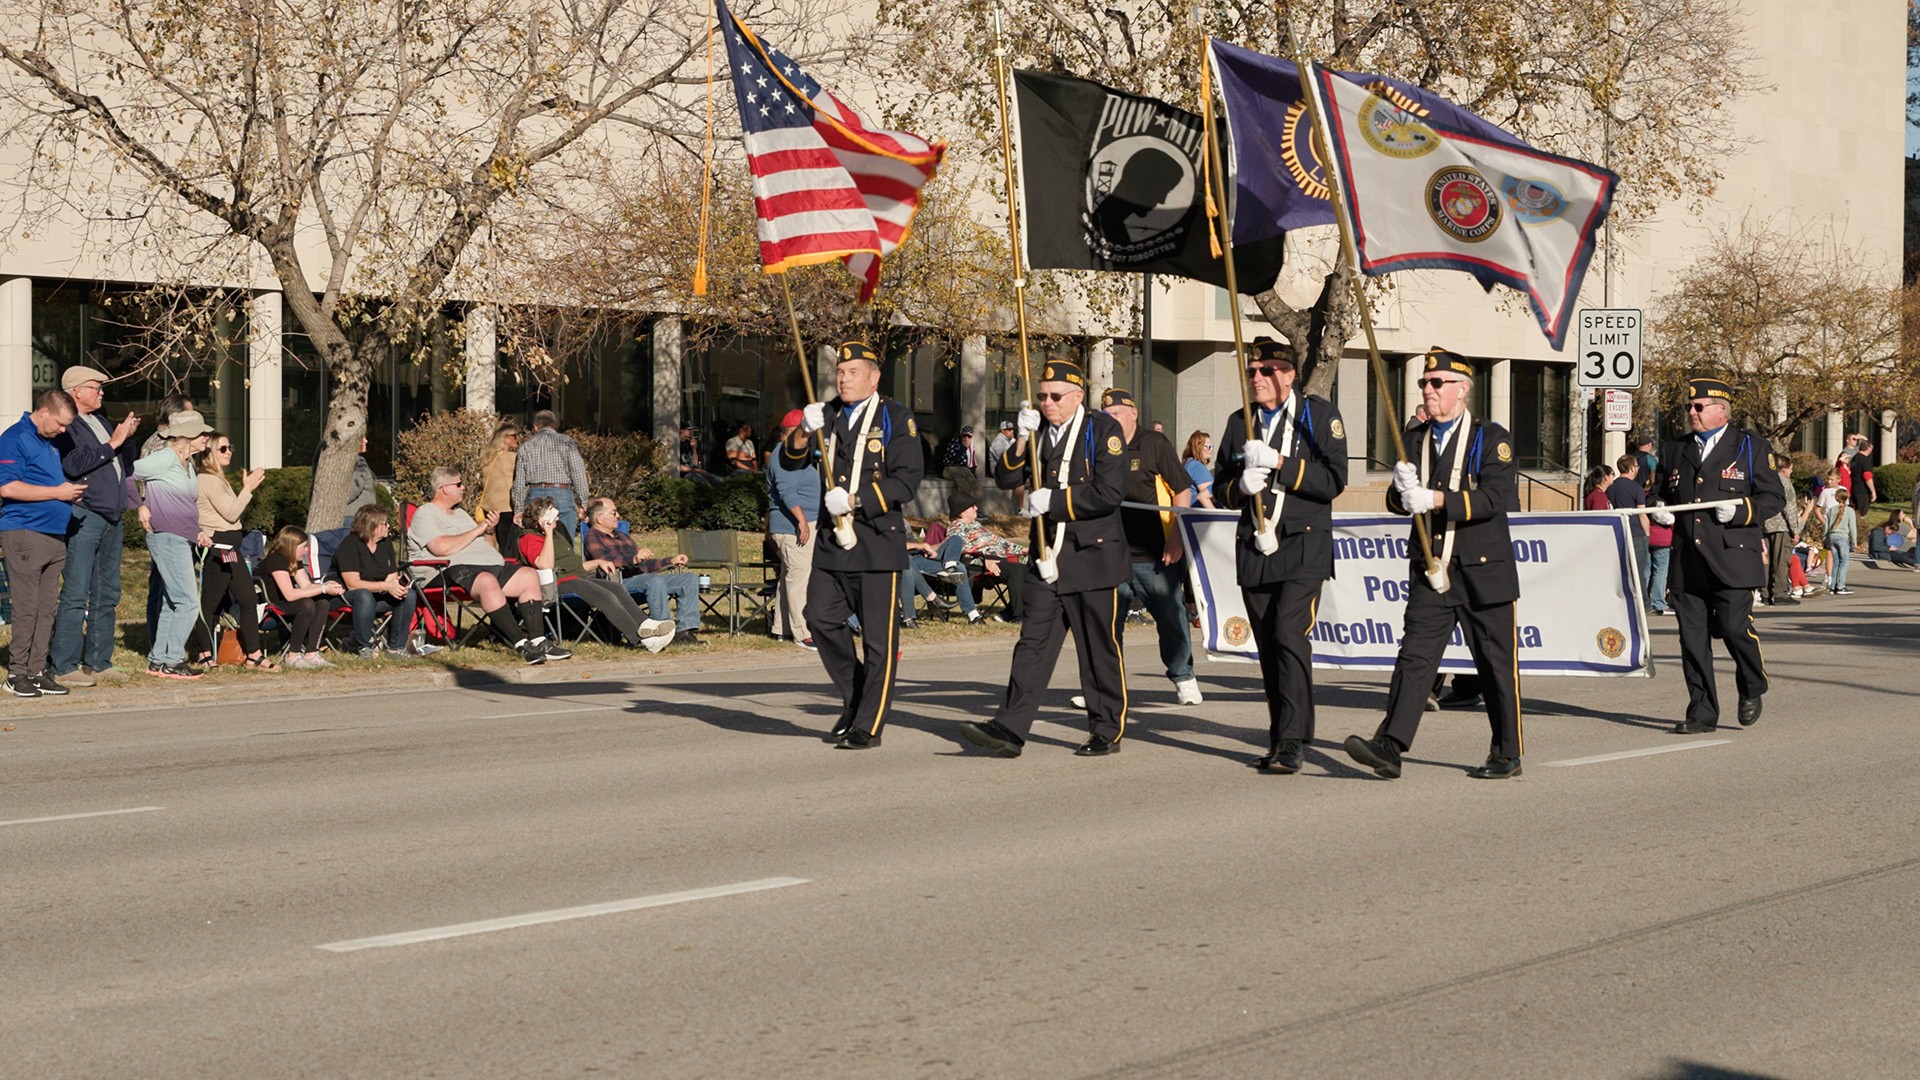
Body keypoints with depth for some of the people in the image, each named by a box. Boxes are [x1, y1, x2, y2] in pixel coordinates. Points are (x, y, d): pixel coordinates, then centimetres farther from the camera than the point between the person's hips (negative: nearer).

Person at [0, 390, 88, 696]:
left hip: (54, 534, 8)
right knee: (27, 607, -6)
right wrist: (57, 492, -15)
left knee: (48, 607, 7)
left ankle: (38, 671, 12)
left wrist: (72, 491, 11)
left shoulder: (51, 443, 19)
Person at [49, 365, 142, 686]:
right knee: (76, 595, -10)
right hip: (84, 518, -9)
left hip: (112, 520, 9)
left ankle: (98, 662, 17)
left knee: (107, 594, 11)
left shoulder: (100, 422, 19)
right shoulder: (66, 426, -6)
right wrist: (112, 443, -17)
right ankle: (63, 666, -9)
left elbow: (126, 468, 21)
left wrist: (128, 438, 5)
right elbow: (73, 464, -21)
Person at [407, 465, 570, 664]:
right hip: (452, 571, -10)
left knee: (529, 576, -6)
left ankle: (538, 641, -16)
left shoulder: (460, 513, 29)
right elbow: (441, 548, -17)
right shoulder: (425, 514, 0)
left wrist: (489, 529, 9)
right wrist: (476, 530, -7)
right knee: (487, 581, -38)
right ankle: (521, 644, -39)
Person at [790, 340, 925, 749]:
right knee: (821, 618, 1)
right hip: (832, 540, 5)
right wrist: (805, 430, -12)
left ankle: (869, 726, 6)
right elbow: (789, 462, 9)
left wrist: (856, 500, -20)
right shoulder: (829, 415, 13)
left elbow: (907, 481, -11)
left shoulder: (896, 418, -3)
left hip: (878, 544, -5)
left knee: (878, 638, -1)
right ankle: (854, 698, 21)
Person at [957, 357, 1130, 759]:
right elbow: (1005, 479, 3)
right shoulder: (1038, 432, 11)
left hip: (1092, 556, -5)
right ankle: (1010, 728, -6)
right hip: (1046, 557, 5)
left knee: (1100, 647, 4)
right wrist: (1023, 440, -11)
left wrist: (1054, 500, -15)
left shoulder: (1104, 429, -6)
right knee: (1033, 642, -1)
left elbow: (1110, 493, -16)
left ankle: (1108, 731, 15)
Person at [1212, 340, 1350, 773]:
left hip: (1304, 546, -5)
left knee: (1290, 635, -17)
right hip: (1254, 550, 5)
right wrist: (1241, 486, -6)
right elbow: (1222, 487, 18)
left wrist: (1279, 462, -18)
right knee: (1268, 646, 5)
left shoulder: (1319, 414, -1)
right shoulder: (1239, 423, 14)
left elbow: (1334, 481, -10)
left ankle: (1292, 742, -17)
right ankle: (1280, 739, 12)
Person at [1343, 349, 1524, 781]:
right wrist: (1403, 490, -14)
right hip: (1430, 571, 4)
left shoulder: (1492, 438, -3)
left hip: (1482, 571, -4)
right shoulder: (1415, 438, 13)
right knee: (1414, 655, -7)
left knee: (1496, 664, 4)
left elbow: (1497, 498, -17)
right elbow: (1398, 501, 10)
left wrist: (1436, 499, -25)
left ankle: (1507, 756, 15)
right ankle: (1390, 746, -15)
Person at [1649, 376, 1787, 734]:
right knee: (1692, 636, 1)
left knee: (1734, 627, -12)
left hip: (1732, 558, -4)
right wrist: (1662, 511, 6)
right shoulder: (1675, 451, 18)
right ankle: (1702, 713, 8)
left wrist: (1741, 510, -13)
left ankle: (1752, 689, 16)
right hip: (1687, 564, 4)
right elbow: (1664, 494, 28)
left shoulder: (1749, 447, 6)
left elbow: (1774, 497, 4)